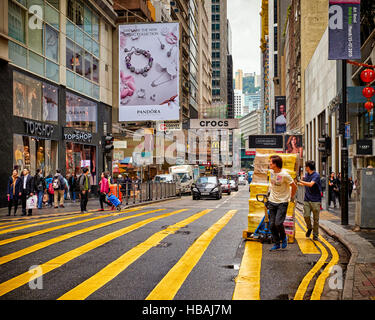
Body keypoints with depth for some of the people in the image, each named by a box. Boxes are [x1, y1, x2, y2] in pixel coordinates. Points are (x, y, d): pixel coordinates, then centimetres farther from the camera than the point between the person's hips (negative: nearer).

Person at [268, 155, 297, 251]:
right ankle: (276, 244, 18)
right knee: (272, 225, 4)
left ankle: (283, 238, 15)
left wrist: (292, 197, 0)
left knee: (278, 223, -15)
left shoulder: (284, 175, -19)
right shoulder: (271, 171, 0)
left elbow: (294, 187, -9)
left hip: (282, 202, -6)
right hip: (272, 201, 6)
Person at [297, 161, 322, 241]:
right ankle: (309, 228, 20)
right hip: (307, 199, 5)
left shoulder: (316, 175, -11)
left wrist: (301, 181, -21)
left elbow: (310, 184, -26)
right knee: (306, 216, -8)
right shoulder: (306, 174, 11)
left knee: (316, 219, 1)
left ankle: (315, 235, 12)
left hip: (315, 200, -5)